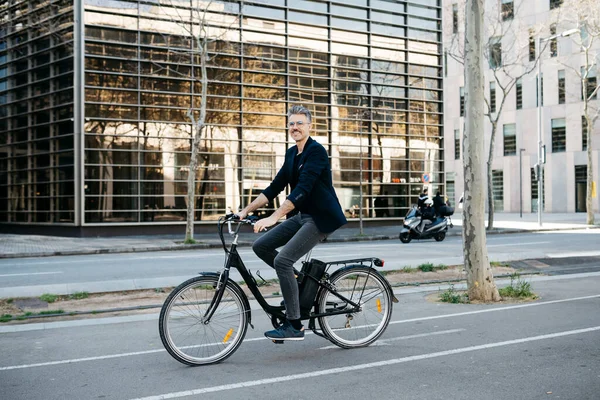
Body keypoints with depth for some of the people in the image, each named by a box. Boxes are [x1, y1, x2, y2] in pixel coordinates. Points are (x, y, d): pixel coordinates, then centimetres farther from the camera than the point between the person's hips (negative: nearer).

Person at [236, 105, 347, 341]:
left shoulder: (316, 151, -16)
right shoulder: (291, 154, 11)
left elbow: (302, 189, -27)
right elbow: (275, 188, 13)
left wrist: (273, 217, -34)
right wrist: (246, 210, 6)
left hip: (321, 218, -9)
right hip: (302, 216, 9)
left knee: (283, 260, -20)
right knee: (261, 246, 1)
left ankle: (294, 326, -12)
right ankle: (298, 280, 17)